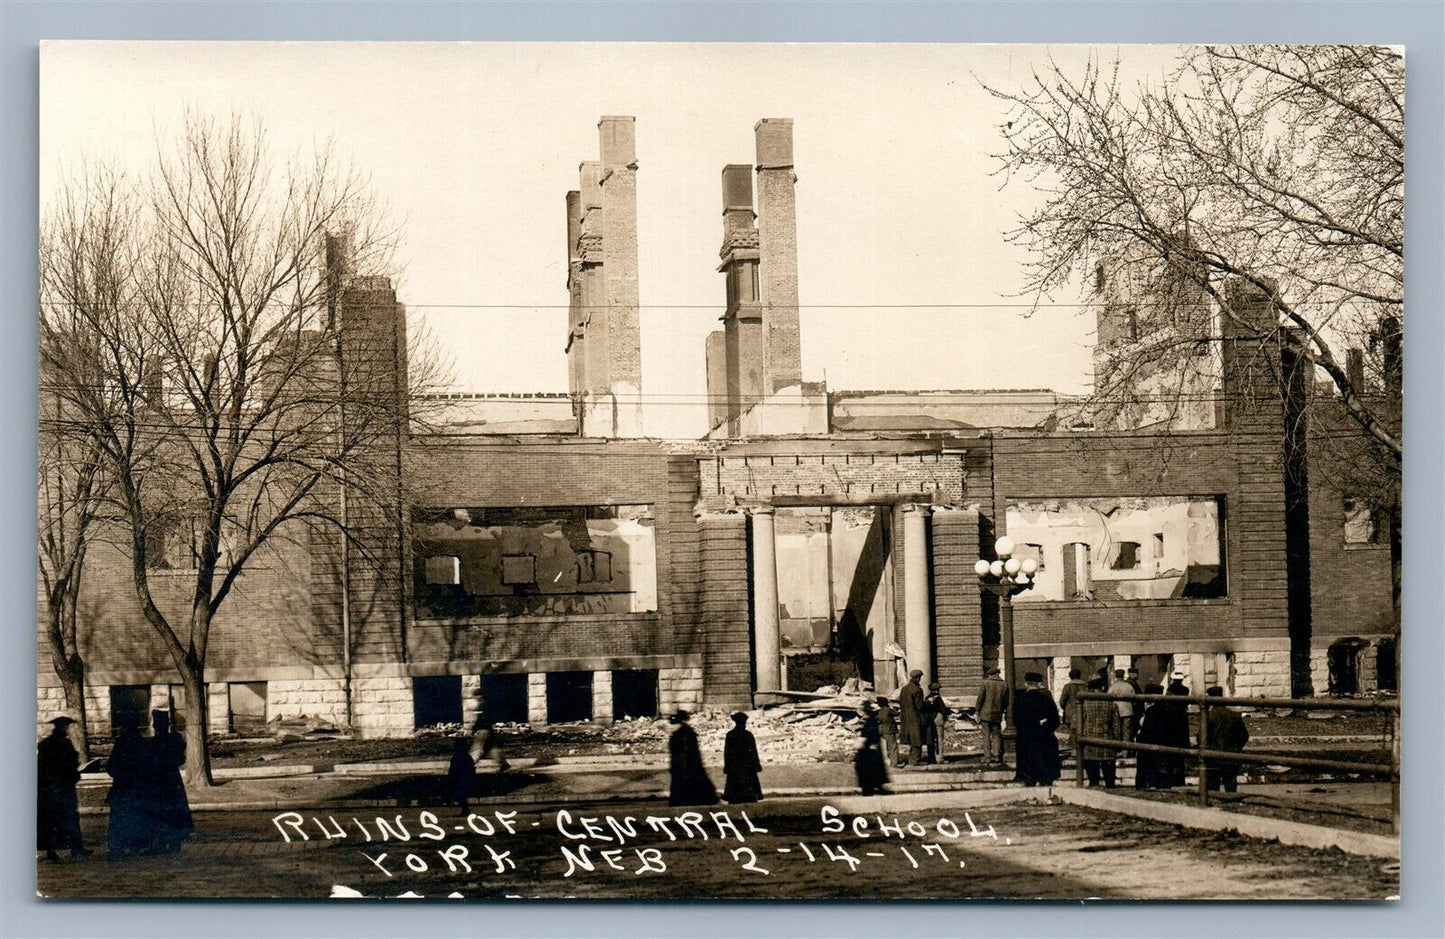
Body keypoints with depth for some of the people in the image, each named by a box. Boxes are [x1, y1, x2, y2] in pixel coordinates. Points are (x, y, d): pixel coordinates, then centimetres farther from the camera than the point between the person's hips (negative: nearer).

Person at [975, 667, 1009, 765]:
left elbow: (980, 698, -6)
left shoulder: (986, 683, -4)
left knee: (986, 735, 0)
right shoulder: (1004, 685, 5)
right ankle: (997, 755, 2)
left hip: (986, 714, -3)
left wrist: (977, 711, 0)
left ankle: (987, 756, -4)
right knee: (996, 735, 10)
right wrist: (1003, 711, 20)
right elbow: (1006, 702, 10)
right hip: (998, 715, 3)